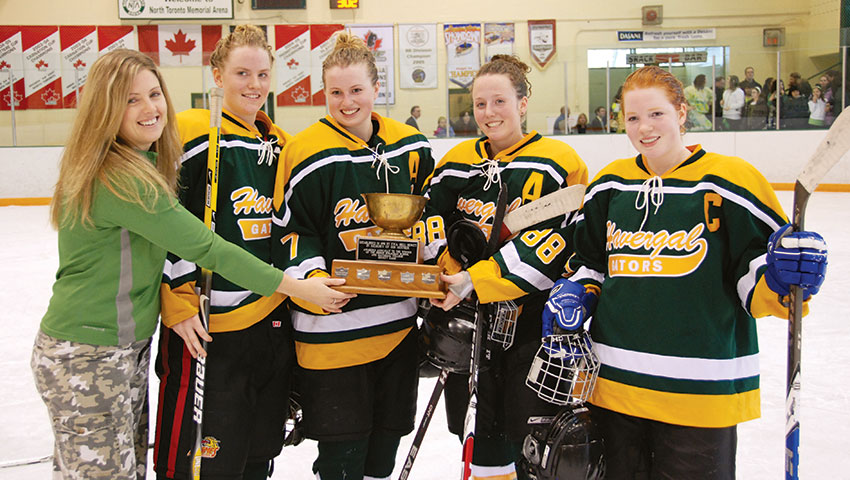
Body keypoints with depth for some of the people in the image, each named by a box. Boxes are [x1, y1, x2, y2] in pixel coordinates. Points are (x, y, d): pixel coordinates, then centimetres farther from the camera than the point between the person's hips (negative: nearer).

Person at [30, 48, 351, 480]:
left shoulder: (146, 162, 7)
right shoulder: (117, 178, -23)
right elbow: (205, 248, -24)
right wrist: (295, 286, -19)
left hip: (130, 347, 9)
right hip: (86, 360, -9)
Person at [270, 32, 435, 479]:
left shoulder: (412, 146, 5)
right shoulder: (307, 152, -9)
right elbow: (290, 230, -7)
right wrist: (314, 278, -22)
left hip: (399, 322, 5)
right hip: (333, 327, -4)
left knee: (387, 436, 18)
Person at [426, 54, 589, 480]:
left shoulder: (556, 162, -6)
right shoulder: (458, 162, 10)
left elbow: (550, 242, -17)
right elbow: (431, 221, 7)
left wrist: (475, 280, -22)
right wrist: (446, 271, -13)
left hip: (533, 322, -4)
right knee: (483, 438, 14)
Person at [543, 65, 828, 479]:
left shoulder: (729, 181, -7)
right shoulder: (609, 184, 8)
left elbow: (756, 284, -7)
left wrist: (782, 276, -28)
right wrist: (575, 294, 0)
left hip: (699, 393, -4)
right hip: (612, 383, 5)